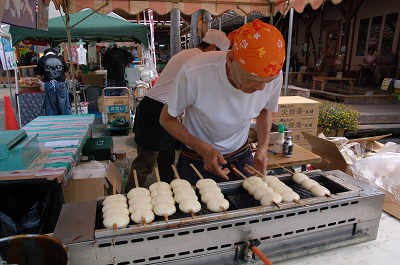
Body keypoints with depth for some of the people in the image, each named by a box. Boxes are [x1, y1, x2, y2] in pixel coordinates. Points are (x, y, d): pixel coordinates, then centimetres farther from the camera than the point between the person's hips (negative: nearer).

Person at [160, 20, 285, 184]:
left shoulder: (274, 75, -19)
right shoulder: (194, 73, -31)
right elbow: (167, 119, -15)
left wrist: (263, 146, -11)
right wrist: (203, 149, -26)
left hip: (241, 157, 3)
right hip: (197, 161, -2)